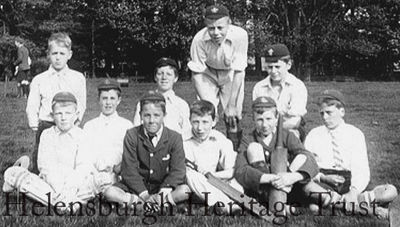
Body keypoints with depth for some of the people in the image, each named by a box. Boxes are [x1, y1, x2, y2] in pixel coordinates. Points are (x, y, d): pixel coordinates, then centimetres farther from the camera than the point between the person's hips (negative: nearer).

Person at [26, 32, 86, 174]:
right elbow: (32, 107, 7)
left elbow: (81, 105, 10)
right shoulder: (39, 80, 5)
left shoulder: (78, 78, 5)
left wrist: (76, 120, -1)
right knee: (39, 166, 2)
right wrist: (34, 125, -2)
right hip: (45, 127, 0)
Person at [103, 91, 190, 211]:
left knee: (184, 191, -29)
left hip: (163, 186, 0)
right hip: (137, 187, 1)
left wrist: (164, 191, -29)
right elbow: (129, 170, -10)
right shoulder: (132, 135, -5)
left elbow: (177, 171, -11)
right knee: (110, 193, -25)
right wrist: (145, 195, -22)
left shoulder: (175, 138, -5)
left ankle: (134, 200, -24)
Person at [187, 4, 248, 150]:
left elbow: (238, 72, -23)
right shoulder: (199, 40, -30)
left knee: (233, 118, -3)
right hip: (208, 74, 0)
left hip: (231, 74, 0)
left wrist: (231, 105, -20)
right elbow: (197, 73, -19)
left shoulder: (240, 36, -32)